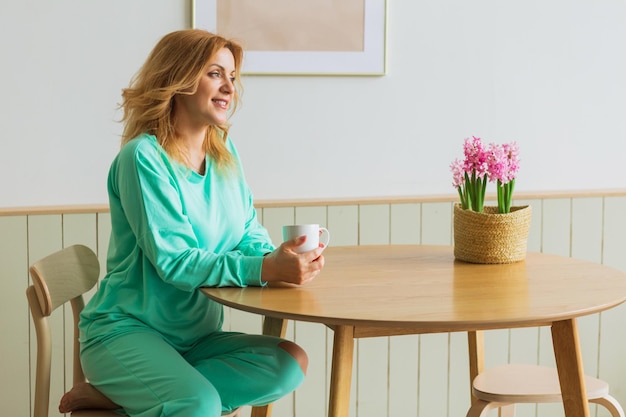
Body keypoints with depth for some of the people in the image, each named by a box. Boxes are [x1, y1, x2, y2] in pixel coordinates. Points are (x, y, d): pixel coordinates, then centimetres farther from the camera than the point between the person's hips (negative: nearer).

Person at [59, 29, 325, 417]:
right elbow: (174, 261, -22)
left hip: (196, 336, 9)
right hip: (127, 330, -8)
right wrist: (267, 269, -32)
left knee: (290, 363, -17)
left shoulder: (225, 153, 8)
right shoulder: (144, 157, -14)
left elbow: (250, 236, 8)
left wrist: (281, 257, -16)